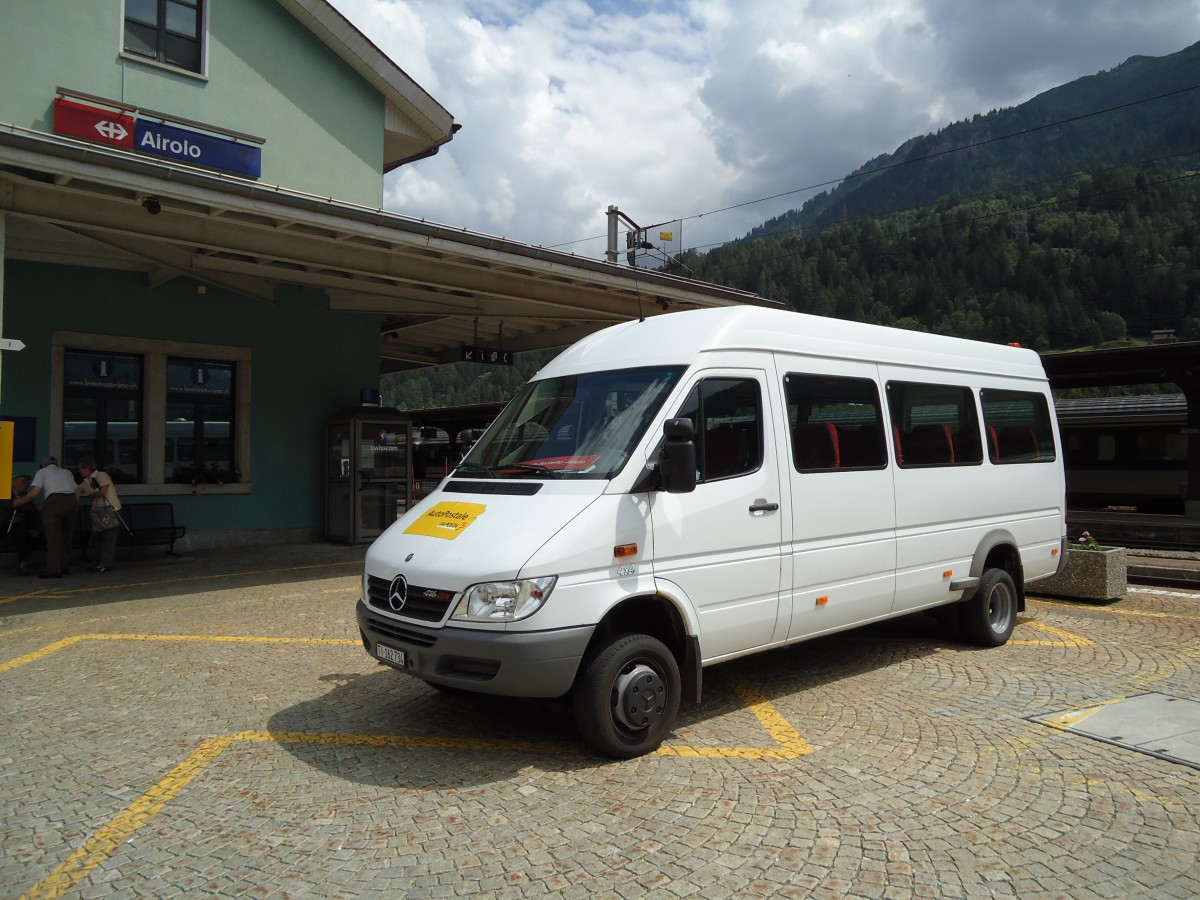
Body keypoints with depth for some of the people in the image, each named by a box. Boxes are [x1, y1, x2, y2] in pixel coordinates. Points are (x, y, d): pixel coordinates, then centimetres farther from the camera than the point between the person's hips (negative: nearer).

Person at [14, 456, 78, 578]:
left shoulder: (42, 472, 17)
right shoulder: (67, 473, 29)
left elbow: (34, 493, 5)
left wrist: (17, 503, 17)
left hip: (54, 501, -4)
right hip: (72, 501, 4)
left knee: (53, 537, -3)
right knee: (65, 536, 13)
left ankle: (54, 569, -8)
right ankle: (62, 567, 16)